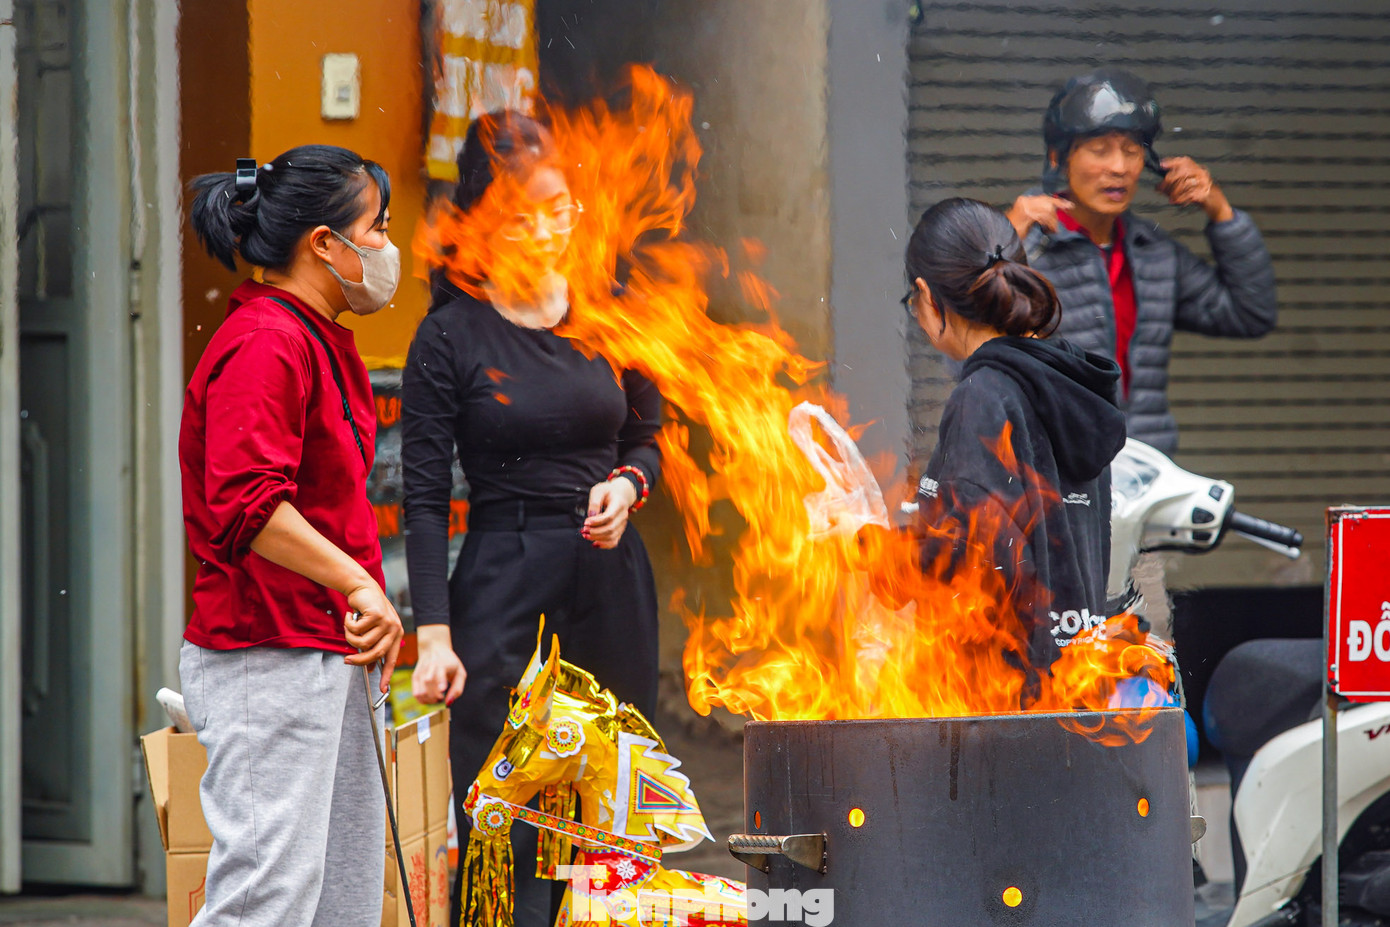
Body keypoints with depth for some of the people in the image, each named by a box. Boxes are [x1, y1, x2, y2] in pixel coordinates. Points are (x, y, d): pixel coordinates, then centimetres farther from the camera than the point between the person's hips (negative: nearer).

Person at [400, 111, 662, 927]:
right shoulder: (452, 336, -3)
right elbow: (425, 499, -5)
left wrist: (628, 483, -3)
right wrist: (434, 633, -13)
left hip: (612, 583, 4)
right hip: (504, 588, -4)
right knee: (504, 834, -8)